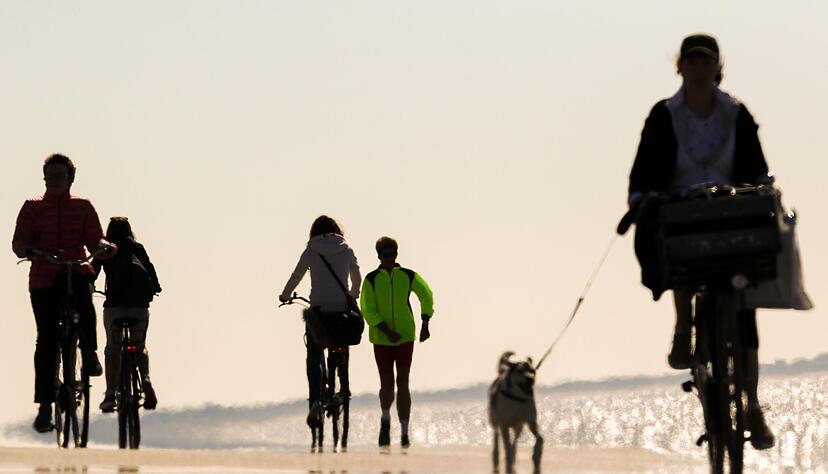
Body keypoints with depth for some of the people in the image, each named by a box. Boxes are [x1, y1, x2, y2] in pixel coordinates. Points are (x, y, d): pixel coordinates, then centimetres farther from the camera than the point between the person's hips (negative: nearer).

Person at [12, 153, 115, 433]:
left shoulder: (83, 207, 11)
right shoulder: (32, 208, 10)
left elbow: (94, 239, 2)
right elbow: (18, 243, 0)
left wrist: (104, 246, -22)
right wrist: (26, 249, -24)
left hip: (76, 273, 0)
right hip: (43, 280, 0)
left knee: (84, 294, -37)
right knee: (46, 340, -6)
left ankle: (90, 353, -17)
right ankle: (45, 406, -2)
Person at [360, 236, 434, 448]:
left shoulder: (408, 276, 0)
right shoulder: (371, 280, -4)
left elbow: (426, 296, 15)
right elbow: (368, 310, -9)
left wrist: (425, 324, 6)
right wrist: (387, 331, -20)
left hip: (405, 337, 0)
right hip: (381, 338, 0)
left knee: (403, 384, -6)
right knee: (387, 385, 1)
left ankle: (404, 434, -7)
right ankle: (385, 419, 32)